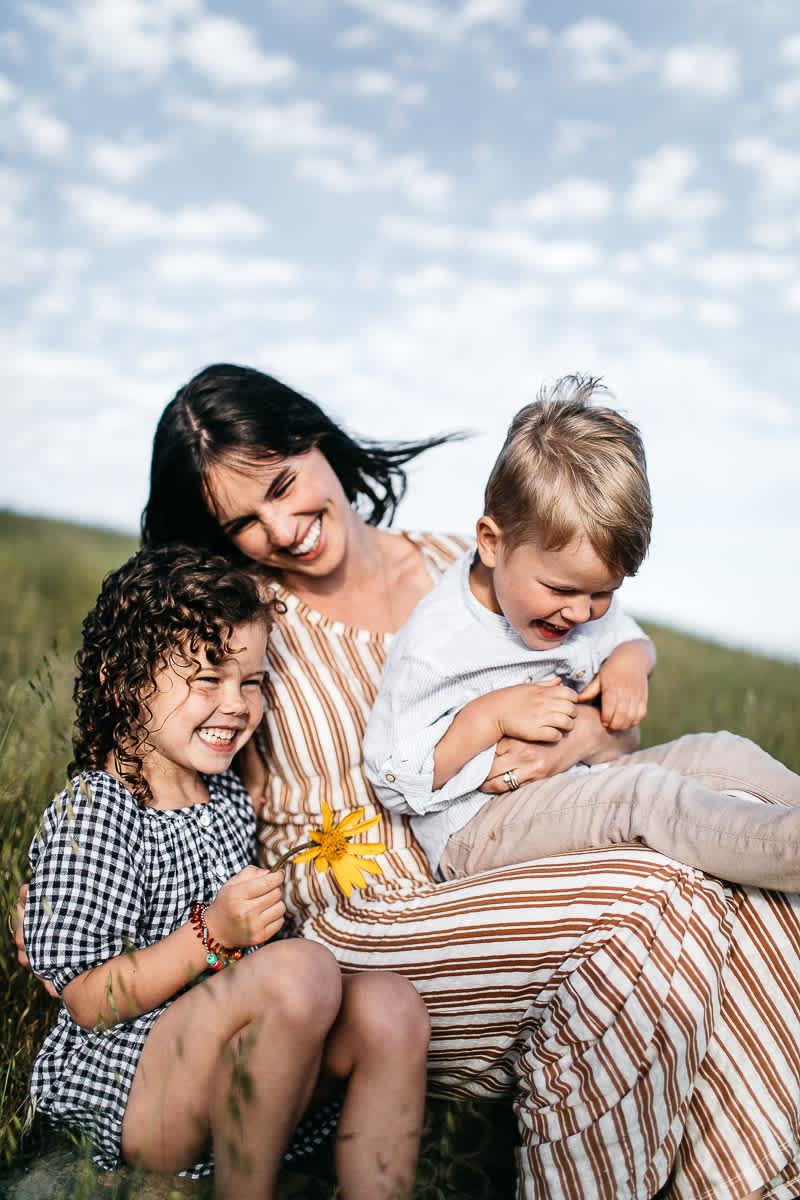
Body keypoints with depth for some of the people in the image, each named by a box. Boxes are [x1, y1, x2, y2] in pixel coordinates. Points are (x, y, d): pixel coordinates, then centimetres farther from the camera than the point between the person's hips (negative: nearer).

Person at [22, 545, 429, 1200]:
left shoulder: (228, 794, 10)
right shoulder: (93, 811, -14)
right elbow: (90, 1003, -16)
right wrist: (212, 935, -27)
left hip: (233, 1080, 7)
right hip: (126, 1088, -7)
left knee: (388, 1004, -20)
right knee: (301, 967, -32)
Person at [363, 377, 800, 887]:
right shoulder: (432, 646, -22)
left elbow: (630, 637, 21)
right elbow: (392, 780, -17)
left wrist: (630, 660, -5)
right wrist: (492, 715, -27)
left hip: (581, 785, 8)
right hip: (478, 832, -8)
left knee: (722, 752, -7)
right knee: (644, 793, -31)